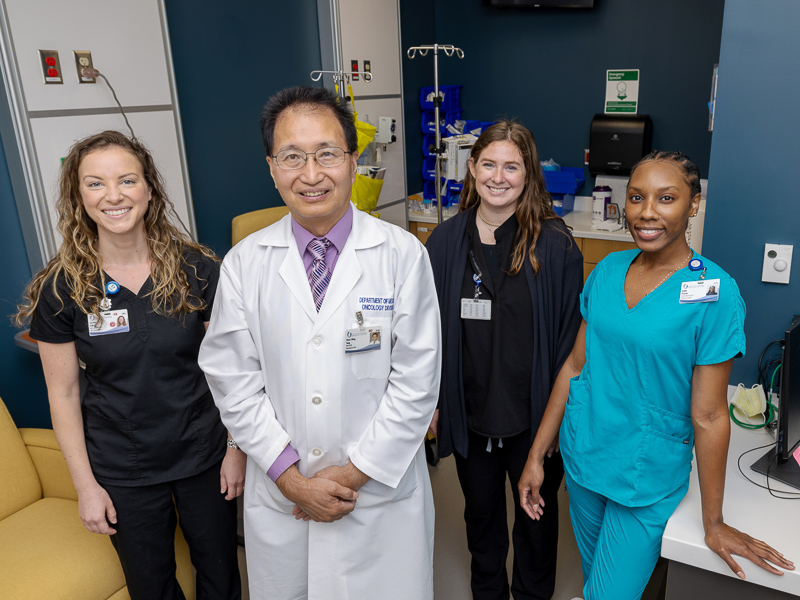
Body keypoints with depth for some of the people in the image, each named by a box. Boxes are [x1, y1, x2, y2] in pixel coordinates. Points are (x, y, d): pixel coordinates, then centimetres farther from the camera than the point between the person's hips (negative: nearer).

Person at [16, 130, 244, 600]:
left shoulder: (197, 269, -11)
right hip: (122, 471, 0)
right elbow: (63, 393, -4)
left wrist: (237, 447, -3)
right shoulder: (61, 289, -10)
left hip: (204, 454, 0)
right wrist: (85, 485, -2)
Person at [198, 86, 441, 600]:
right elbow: (233, 382, -3)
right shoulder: (244, 264, -4)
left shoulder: (404, 255, -10)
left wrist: (355, 472, -10)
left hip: (382, 494, -1)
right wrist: (290, 476, -8)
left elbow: (416, 381, -10)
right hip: (279, 499, 2)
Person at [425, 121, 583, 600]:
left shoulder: (555, 245, -12)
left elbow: (570, 333, -8)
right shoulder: (445, 241, -3)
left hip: (534, 414, -2)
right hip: (468, 412, 3)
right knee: (480, 510, 24)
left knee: (536, 513, 19)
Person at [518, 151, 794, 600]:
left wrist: (714, 523, -6)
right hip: (582, 456, 4)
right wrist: (537, 454, 2)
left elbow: (708, 415, -15)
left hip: (646, 477, -4)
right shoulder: (607, 271, -3)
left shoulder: (715, 291, -17)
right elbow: (575, 365, 1)